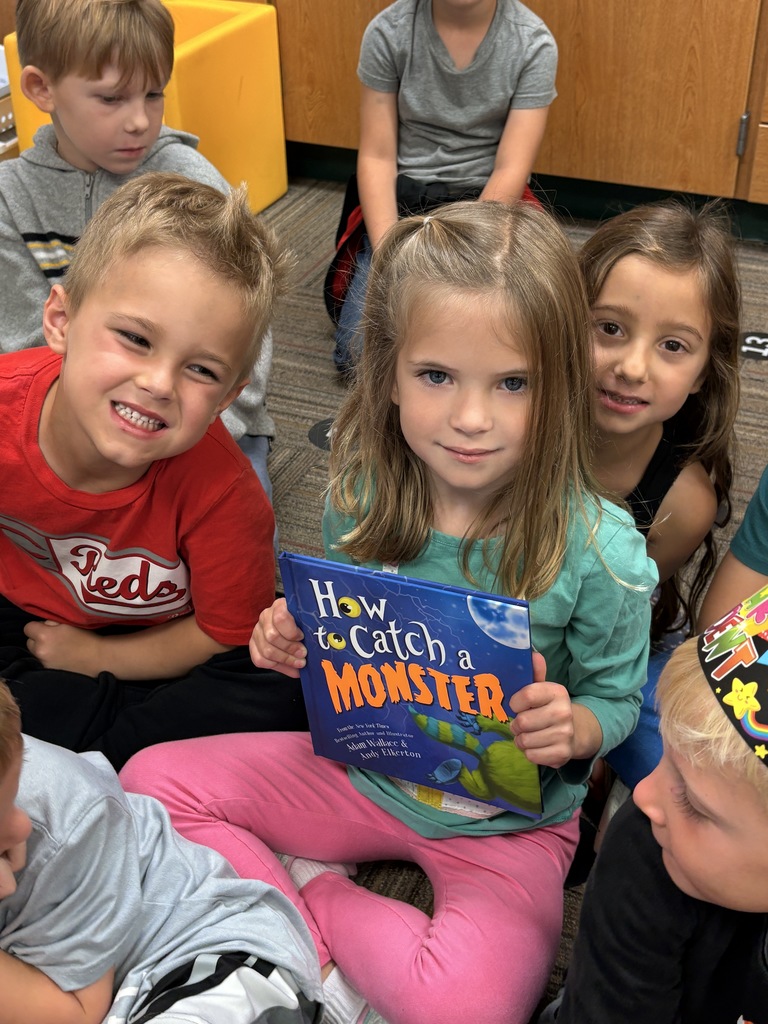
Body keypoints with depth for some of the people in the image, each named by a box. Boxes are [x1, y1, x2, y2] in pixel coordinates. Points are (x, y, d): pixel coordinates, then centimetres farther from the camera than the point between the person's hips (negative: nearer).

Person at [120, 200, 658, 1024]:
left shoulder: (599, 551, -24)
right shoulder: (361, 493, -12)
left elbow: (617, 699, -8)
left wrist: (575, 728, -31)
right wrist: (295, 642, -16)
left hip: (507, 822, -3)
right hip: (367, 766, 4)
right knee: (153, 779, -2)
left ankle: (306, 897, -3)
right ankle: (316, 947, -4)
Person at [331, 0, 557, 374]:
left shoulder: (534, 44, -9)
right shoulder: (388, 32, -7)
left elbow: (511, 170, -13)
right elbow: (376, 157, -6)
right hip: (404, 202, 1)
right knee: (358, 349, -16)